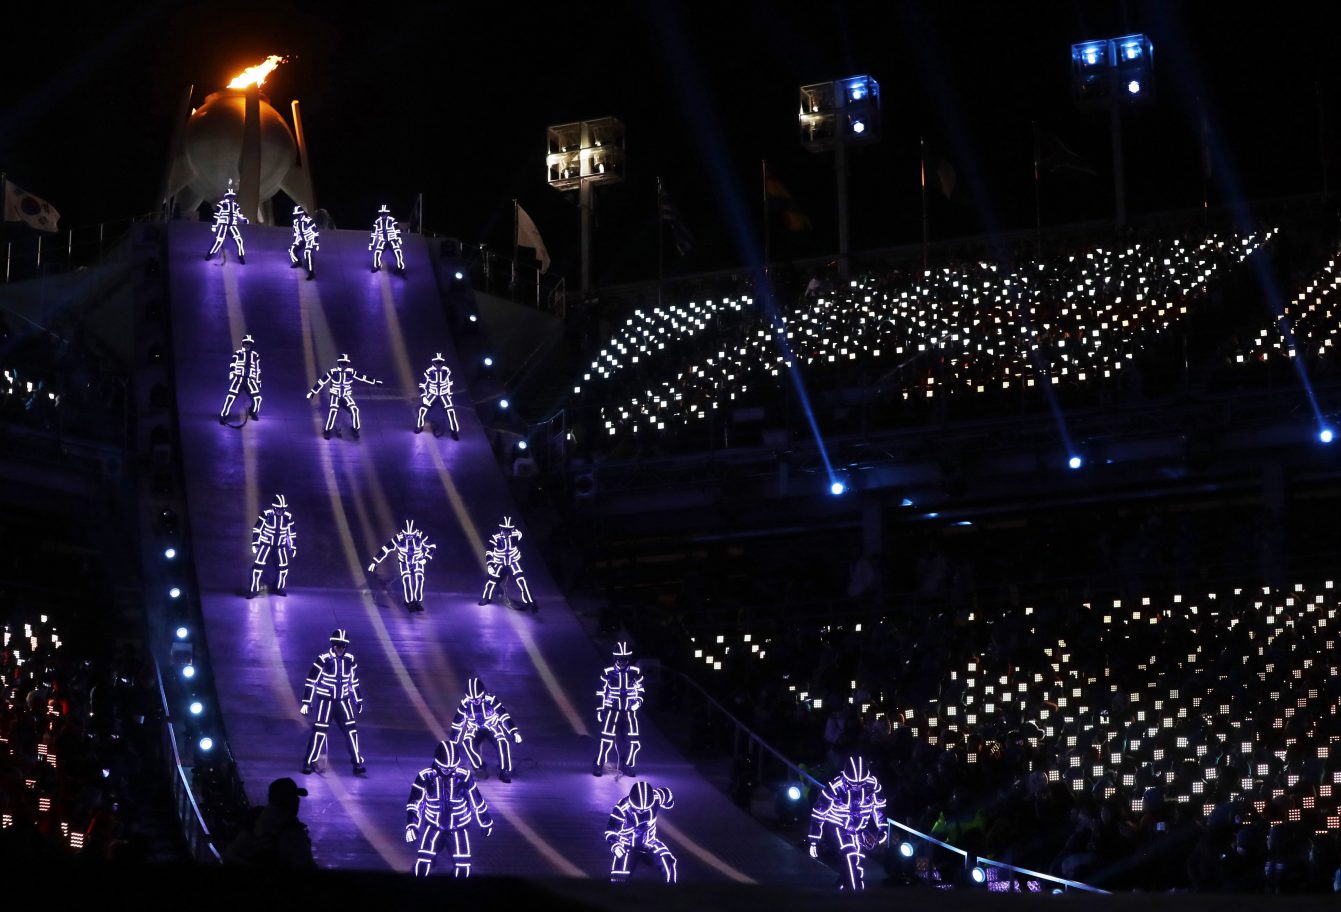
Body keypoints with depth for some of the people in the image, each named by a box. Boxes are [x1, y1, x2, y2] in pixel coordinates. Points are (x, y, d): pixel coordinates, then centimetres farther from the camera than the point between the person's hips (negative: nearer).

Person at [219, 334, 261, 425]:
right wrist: (231, 373, -19)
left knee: (257, 398, -7)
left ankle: (253, 411, 23)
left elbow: (258, 370, 19)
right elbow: (233, 365, -3)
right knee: (231, 397, -16)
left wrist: (258, 382, 17)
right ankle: (223, 416, -10)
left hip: (250, 380, 3)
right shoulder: (238, 353, 5)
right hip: (238, 378, -3)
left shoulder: (255, 356, 14)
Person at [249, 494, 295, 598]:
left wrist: (292, 547, 6)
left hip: (280, 545, 3)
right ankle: (253, 589, -4)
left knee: (283, 567, 3)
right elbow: (257, 529, -9)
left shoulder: (288, 516, -7)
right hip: (266, 543, -3)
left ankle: (279, 588, 24)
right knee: (259, 565, -13)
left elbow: (291, 533, 5)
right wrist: (255, 544, -10)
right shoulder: (266, 514, -17)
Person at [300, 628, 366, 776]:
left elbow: (354, 681, 13)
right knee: (319, 731, -9)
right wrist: (306, 703, -14)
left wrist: (359, 701, 17)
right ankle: (309, 762, 3)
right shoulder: (323, 659, -14)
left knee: (351, 729, -4)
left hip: (343, 699, 4)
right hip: (325, 699, -4)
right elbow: (311, 681, -11)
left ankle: (358, 763, 3)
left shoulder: (350, 659, 0)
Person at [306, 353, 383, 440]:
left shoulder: (351, 372, -5)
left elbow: (363, 378, 0)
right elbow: (321, 382, -9)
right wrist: (312, 392, -9)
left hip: (346, 396, 2)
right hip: (335, 395, -2)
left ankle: (356, 430, 1)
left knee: (354, 410, -20)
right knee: (333, 411, -26)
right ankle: (327, 431, -10)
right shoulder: (333, 372, -12)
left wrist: (374, 382, -1)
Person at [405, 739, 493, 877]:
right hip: (433, 823, 0)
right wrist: (411, 826, -23)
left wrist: (486, 823, 6)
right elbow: (414, 802, -12)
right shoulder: (425, 776, -16)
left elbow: (476, 801, -4)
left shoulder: (464, 776, -16)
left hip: (459, 823, 0)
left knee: (463, 865, -5)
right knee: (423, 863, -10)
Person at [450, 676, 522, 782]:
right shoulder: (465, 703, -18)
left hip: (492, 726, -1)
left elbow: (504, 716, -20)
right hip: (474, 728, 1)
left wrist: (514, 732, -27)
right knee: (467, 741, -31)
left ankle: (505, 771, -16)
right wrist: (453, 742, -6)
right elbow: (458, 722, -9)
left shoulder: (491, 700, -24)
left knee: (503, 742, -30)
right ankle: (479, 767, -16)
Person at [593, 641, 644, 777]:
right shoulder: (608, 673, -5)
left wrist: (638, 701, -5)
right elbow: (601, 692, 2)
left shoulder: (635, 672, -1)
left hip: (629, 711, 2)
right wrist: (599, 710, 0)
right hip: (612, 710, -2)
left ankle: (628, 766, 18)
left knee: (633, 740, 0)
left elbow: (640, 689, 12)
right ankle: (598, 765, 2)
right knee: (607, 739, -10)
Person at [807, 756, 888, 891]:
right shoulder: (835, 787, -27)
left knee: (858, 863, 0)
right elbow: (818, 813, -18)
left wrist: (883, 829, 2)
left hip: (859, 829, 4)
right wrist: (813, 841, -16)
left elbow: (879, 806, 2)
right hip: (838, 827, -4)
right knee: (851, 856, -23)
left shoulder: (872, 784, -18)